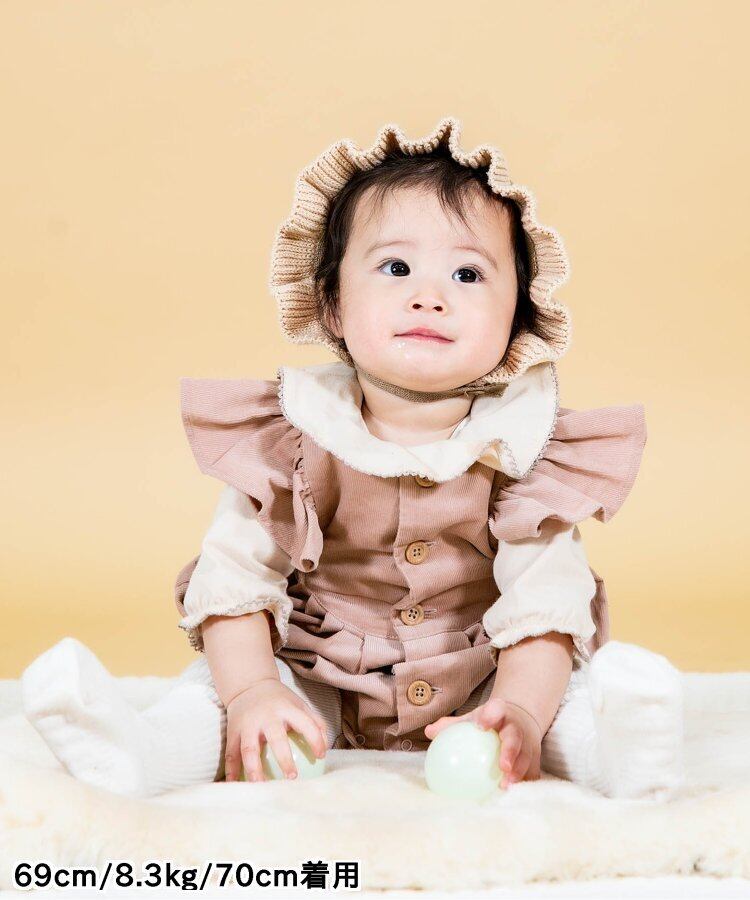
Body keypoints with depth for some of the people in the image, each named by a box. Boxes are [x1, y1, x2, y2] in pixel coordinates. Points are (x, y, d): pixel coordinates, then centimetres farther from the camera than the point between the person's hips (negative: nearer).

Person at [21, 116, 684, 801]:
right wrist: (252, 692, -29)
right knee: (214, 688, -21)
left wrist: (521, 713, -34)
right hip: (321, 686, 1)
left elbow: (544, 602, -17)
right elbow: (234, 578, -13)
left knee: (604, 682, -21)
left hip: (477, 687, 0)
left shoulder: (519, 444, -13)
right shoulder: (294, 441, -13)